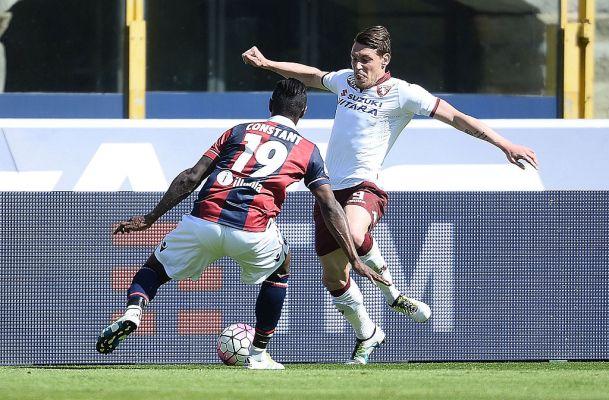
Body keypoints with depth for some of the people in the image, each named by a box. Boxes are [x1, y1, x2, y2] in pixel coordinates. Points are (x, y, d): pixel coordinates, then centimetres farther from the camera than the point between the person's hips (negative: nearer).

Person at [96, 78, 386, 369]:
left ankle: (132, 311, -9)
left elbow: (191, 178, 15)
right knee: (280, 270, 32)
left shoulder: (239, 131, 22)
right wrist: (354, 259, 14)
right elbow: (330, 207, 12)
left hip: (204, 221, 1)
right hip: (253, 232, -1)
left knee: (155, 268, 23)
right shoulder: (307, 151, 19)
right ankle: (258, 354, 29)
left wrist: (149, 218, 19)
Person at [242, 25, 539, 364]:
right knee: (333, 276, 7)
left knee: (353, 235, -39)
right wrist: (266, 63, 29)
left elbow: (456, 117, -7)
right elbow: (311, 75, 33)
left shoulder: (402, 93, -6)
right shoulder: (345, 80, 12)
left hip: (364, 186, -6)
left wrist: (505, 144, -13)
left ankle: (392, 294, -12)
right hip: (330, 188, 6)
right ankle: (367, 336, 30)